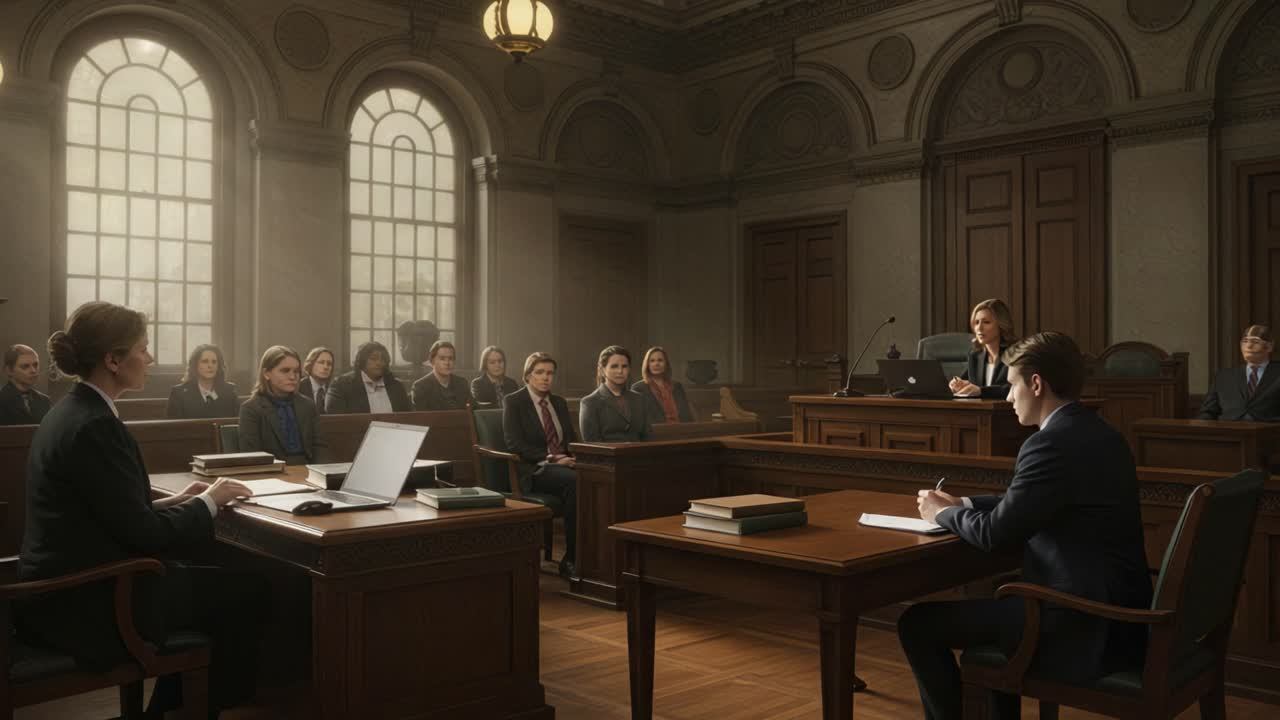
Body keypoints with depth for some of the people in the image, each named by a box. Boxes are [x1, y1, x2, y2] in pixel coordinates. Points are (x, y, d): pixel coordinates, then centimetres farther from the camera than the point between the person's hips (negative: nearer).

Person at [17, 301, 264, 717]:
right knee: (246, 591, 0)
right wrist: (208, 502, -8)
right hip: (88, 603, -10)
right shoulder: (94, 426, -22)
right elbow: (144, 535, -22)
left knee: (214, 582, 17)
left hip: (70, 588, 10)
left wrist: (174, 502, 8)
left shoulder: (72, 413, 9)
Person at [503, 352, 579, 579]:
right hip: (532, 471, -5)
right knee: (574, 481, -35)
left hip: (563, 466, 5)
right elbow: (514, 444, -9)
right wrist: (550, 458, -17)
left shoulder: (559, 403, 21)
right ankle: (571, 559, -25)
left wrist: (574, 458, -5)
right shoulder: (514, 402, 3)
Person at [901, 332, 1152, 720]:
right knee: (998, 600, 34)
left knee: (917, 623, -4)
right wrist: (961, 503, 14)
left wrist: (942, 513, 2)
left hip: (1082, 624, -10)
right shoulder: (1102, 435, 10)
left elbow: (996, 532, -17)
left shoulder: (1051, 444, -20)